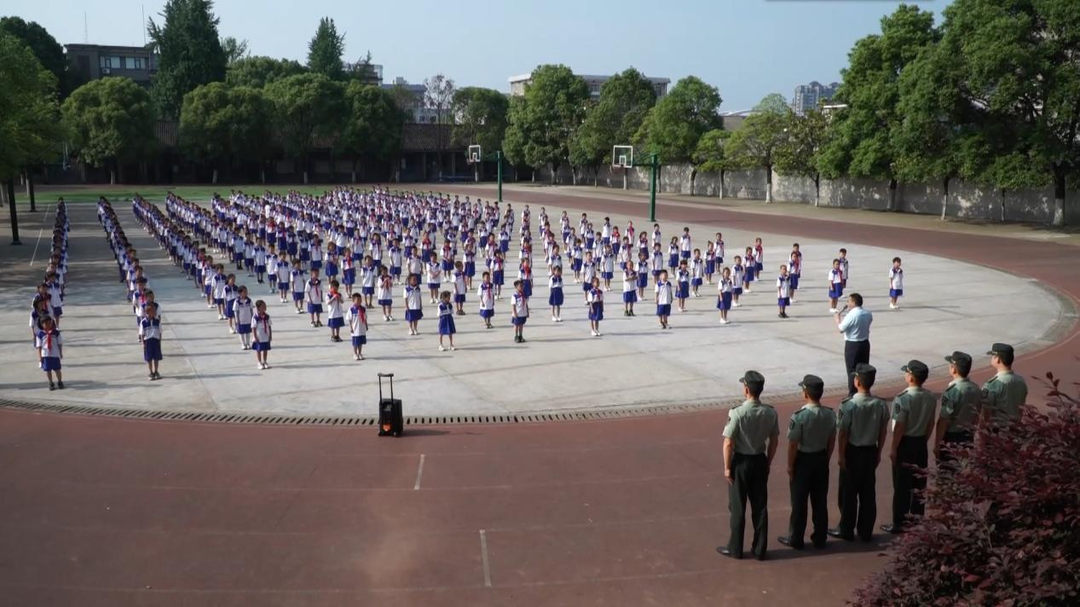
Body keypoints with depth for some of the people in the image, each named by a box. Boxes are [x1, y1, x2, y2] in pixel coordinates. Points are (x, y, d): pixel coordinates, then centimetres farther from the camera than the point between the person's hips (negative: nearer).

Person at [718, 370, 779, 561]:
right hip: (760, 461, 4)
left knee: (738, 507, 8)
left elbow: (728, 443, -17)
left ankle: (735, 548, 19)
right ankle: (760, 549, 21)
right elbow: (773, 441, 2)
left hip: (741, 461, -4)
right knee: (760, 506, 13)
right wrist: (768, 462, 15)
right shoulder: (771, 413, -7)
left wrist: (727, 467, -7)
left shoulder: (737, 413, -21)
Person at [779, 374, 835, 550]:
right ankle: (820, 538, 26)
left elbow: (793, 445, -18)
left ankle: (795, 540, 19)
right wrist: (826, 460, 16)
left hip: (803, 460, -5)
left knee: (799, 502, 8)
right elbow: (832, 440, 3)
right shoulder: (830, 414, -7)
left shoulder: (799, 416, -24)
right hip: (821, 459, 5)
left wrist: (790, 465, -6)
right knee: (820, 501, 15)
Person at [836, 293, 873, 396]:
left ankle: (853, 394, 5)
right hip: (865, 343, 7)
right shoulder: (868, 314, 2)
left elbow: (841, 328, -15)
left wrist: (837, 316, -1)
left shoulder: (851, 315, -21)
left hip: (852, 345, -7)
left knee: (852, 371, 1)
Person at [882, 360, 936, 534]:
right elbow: (931, 423, 7)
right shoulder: (931, 397, -1)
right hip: (921, 443, 6)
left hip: (905, 443, -6)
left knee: (902, 485, 1)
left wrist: (893, 448, -10)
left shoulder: (903, 398, -21)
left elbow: (899, 426, -19)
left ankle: (899, 523, 7)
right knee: (919, 483, 14)